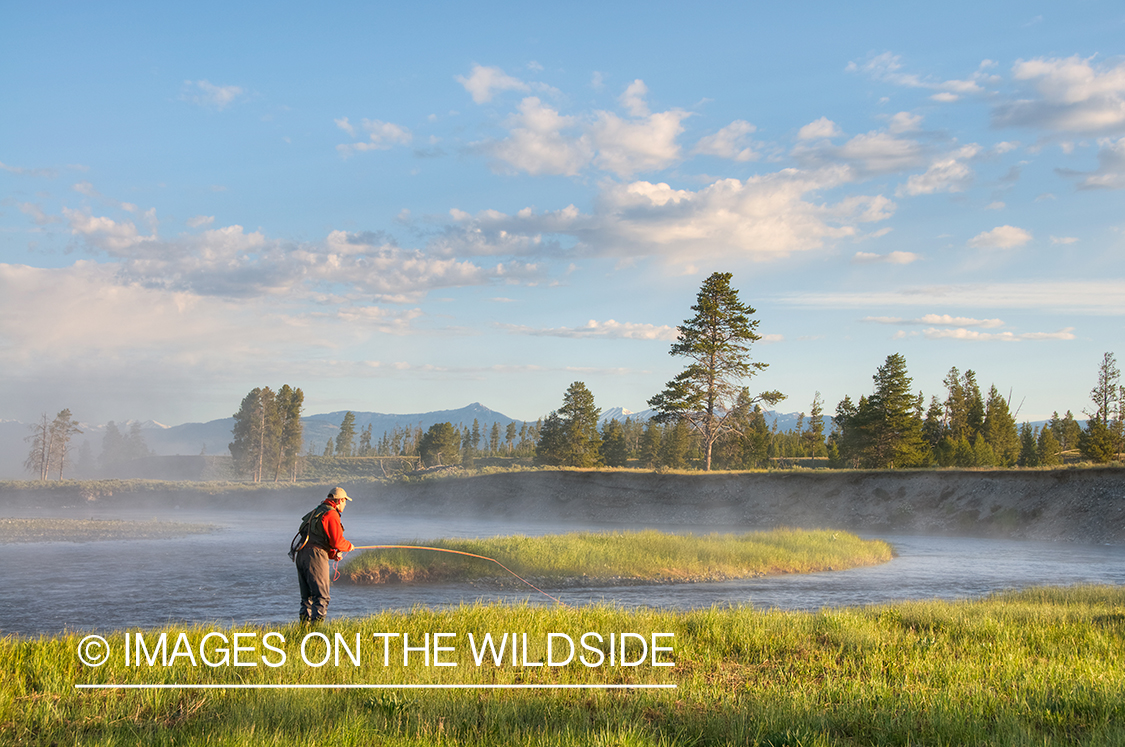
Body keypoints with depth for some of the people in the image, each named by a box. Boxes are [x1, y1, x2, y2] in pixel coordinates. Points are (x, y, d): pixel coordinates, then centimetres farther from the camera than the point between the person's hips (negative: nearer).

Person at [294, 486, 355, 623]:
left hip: (301, 555, 9)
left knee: (307, 597, 13)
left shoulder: (316, 512, 26)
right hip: (315, 556, -9)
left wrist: (333, 554, 20)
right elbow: (337, 542, -11)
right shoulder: (331, 514, -5)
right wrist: (349, 546, 9)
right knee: (321, 596, -9)